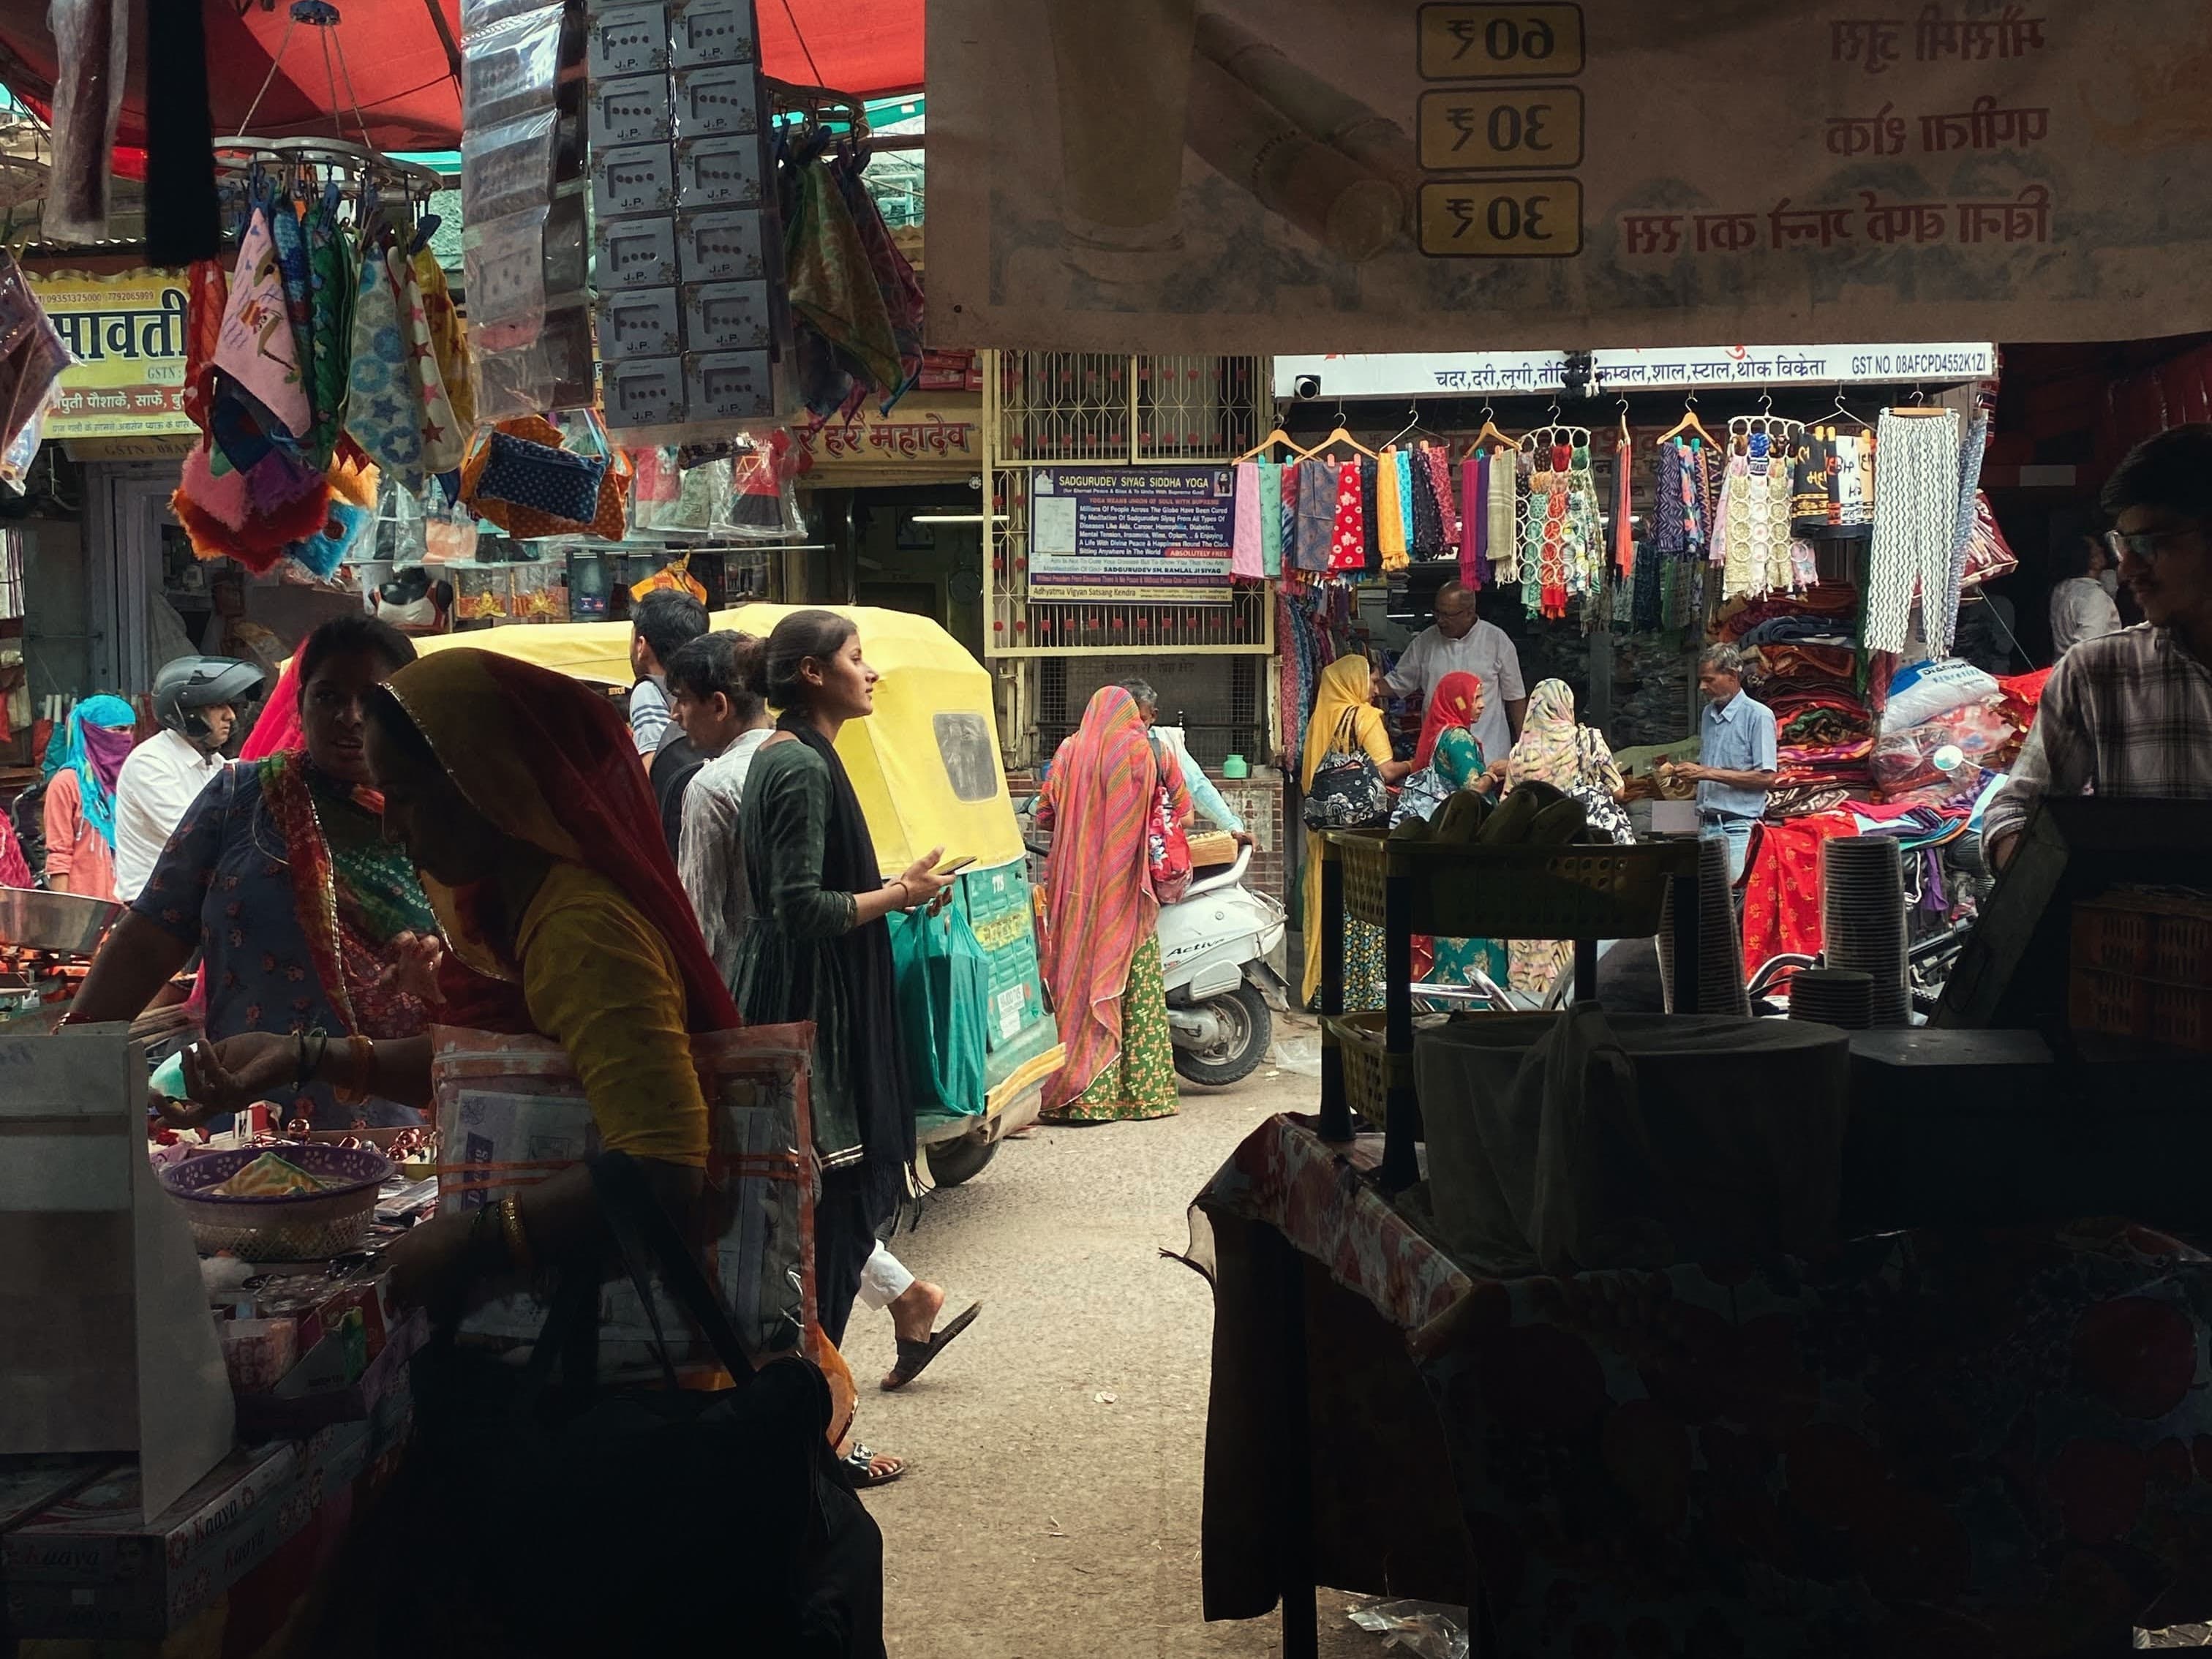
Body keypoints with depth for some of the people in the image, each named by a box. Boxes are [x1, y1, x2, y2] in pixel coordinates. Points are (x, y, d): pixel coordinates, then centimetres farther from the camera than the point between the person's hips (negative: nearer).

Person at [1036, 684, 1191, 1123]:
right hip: (1127, 887, -2)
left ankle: (1078, 1094, 3)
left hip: (1075, 884, 2)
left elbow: (1045, 815, 6)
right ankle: (1143, 1092, 2)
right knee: (1138, 986, 2)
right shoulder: (1147, 750, 2)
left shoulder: (1070, 751, 6)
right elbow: (1182, 807, 8)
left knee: (1079, 977, 4)